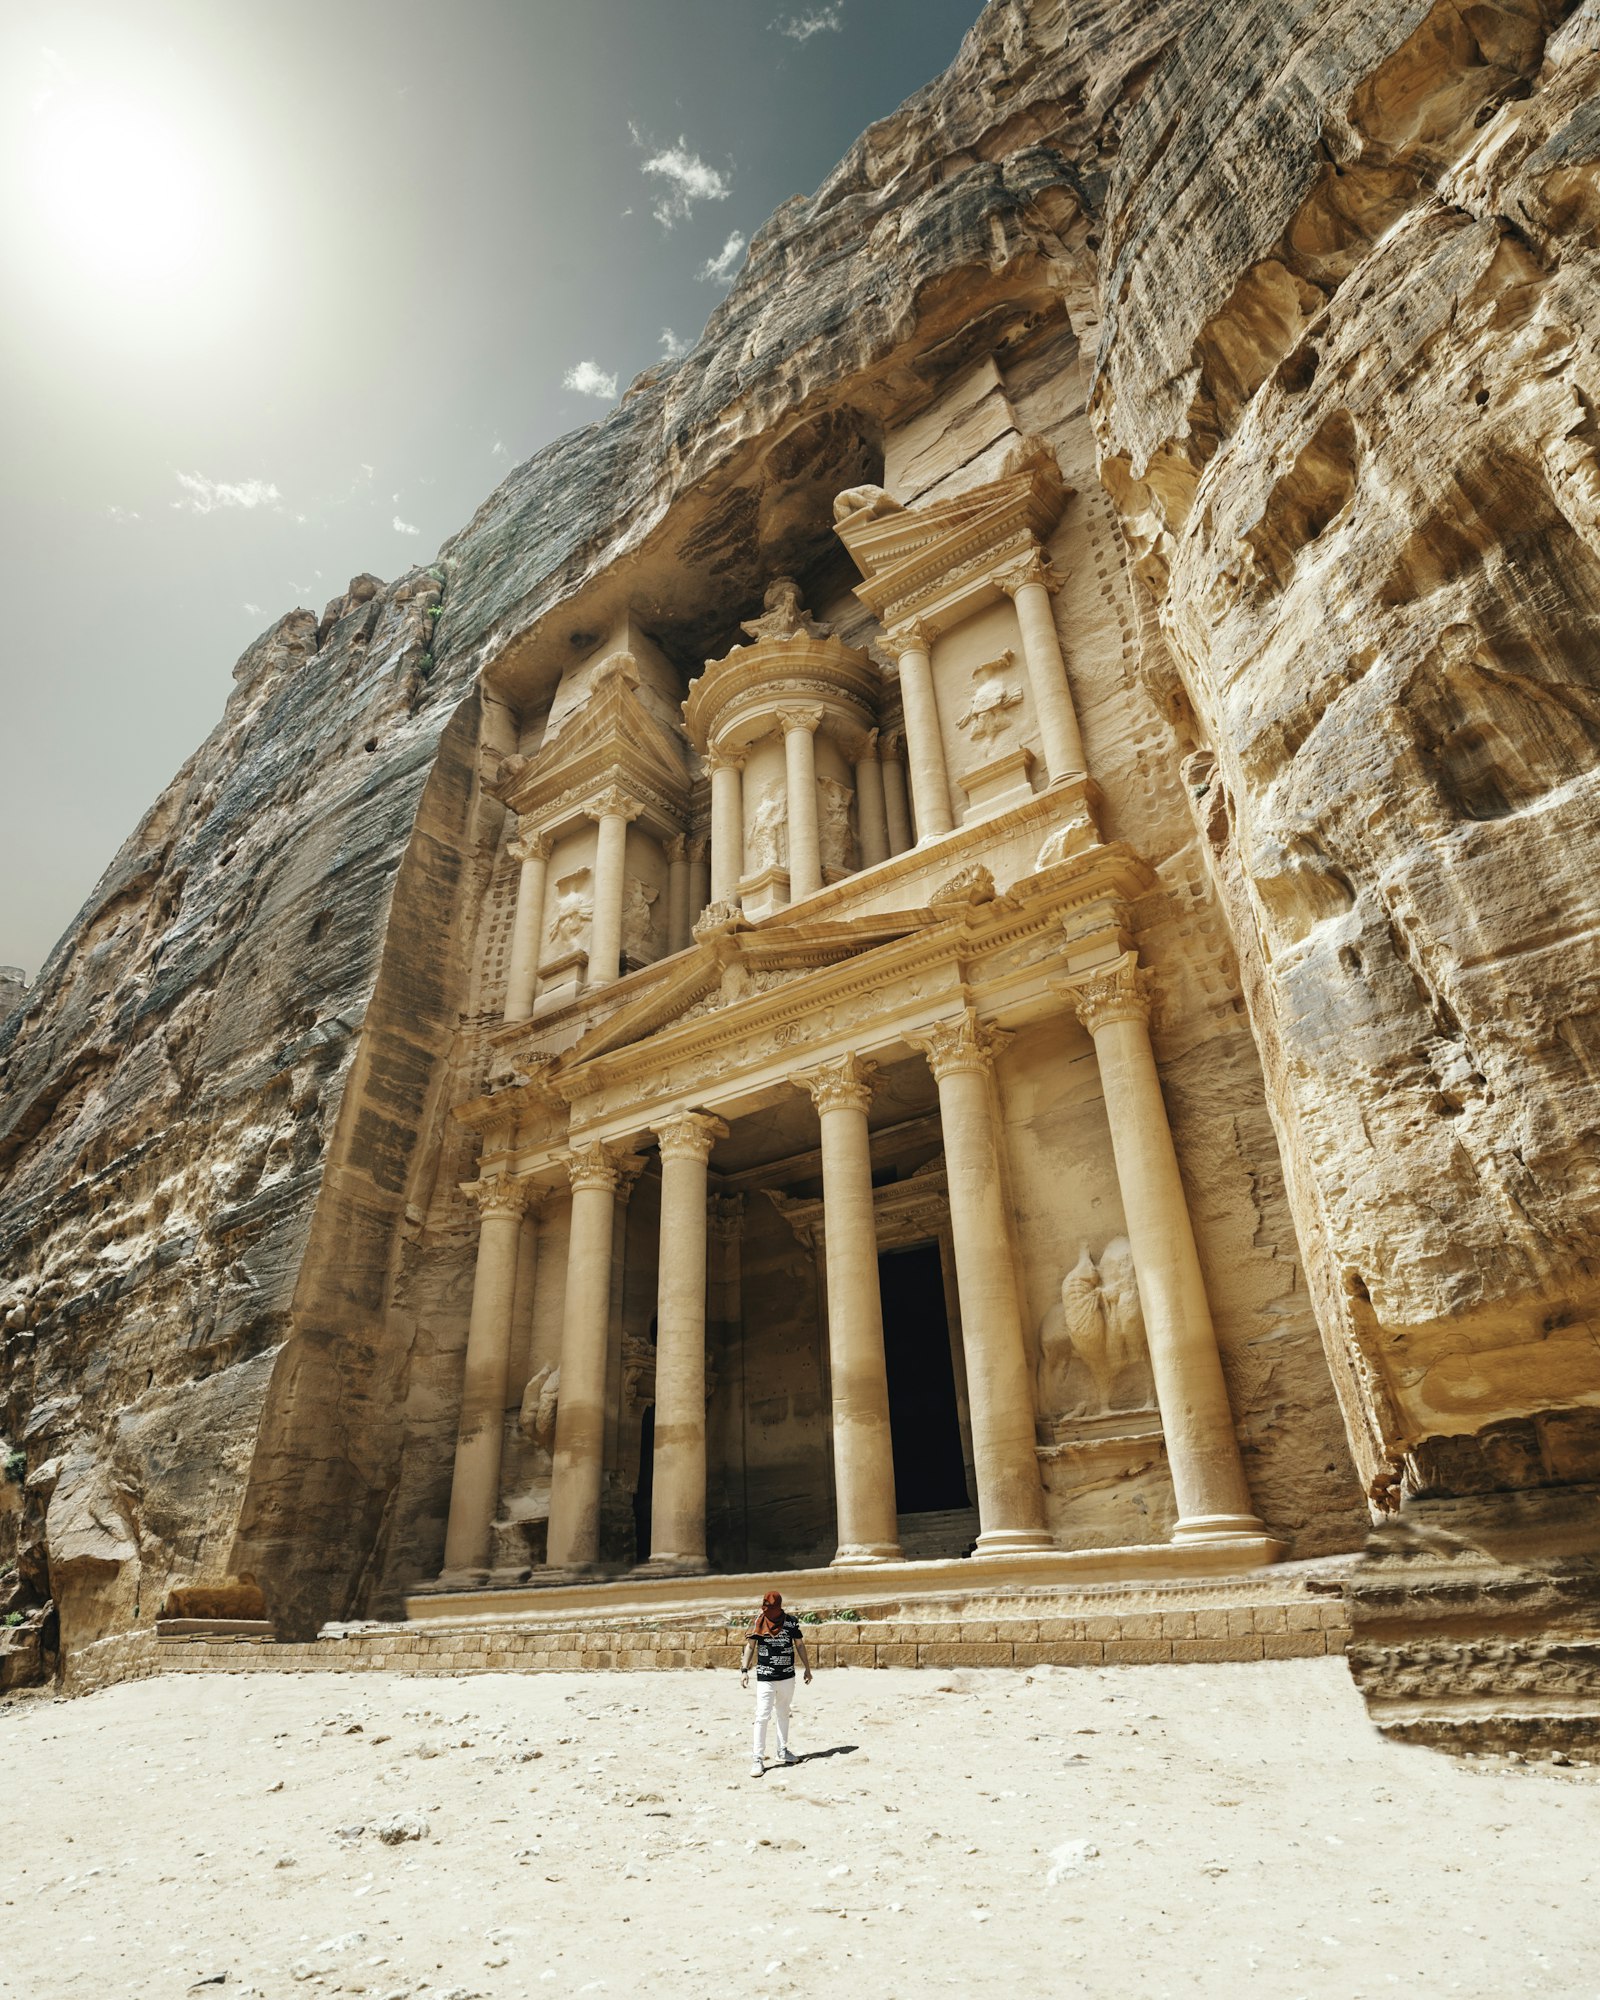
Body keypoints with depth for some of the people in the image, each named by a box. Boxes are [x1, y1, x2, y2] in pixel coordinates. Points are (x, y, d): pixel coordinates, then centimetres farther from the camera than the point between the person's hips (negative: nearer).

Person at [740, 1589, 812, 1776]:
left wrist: (806, 1668, 11)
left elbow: (799, 1645, 8)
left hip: (787, 1677, 3)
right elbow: (750, 1646, -5)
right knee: (762, 1717, -7)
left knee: (783, 1714, 16)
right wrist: (744, 1670, -14)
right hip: (765, 1678, -2)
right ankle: (758, 1758, -1)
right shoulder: (759, 1623, -8)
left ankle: (782, 1751, 30)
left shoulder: (791, 1621, -4)